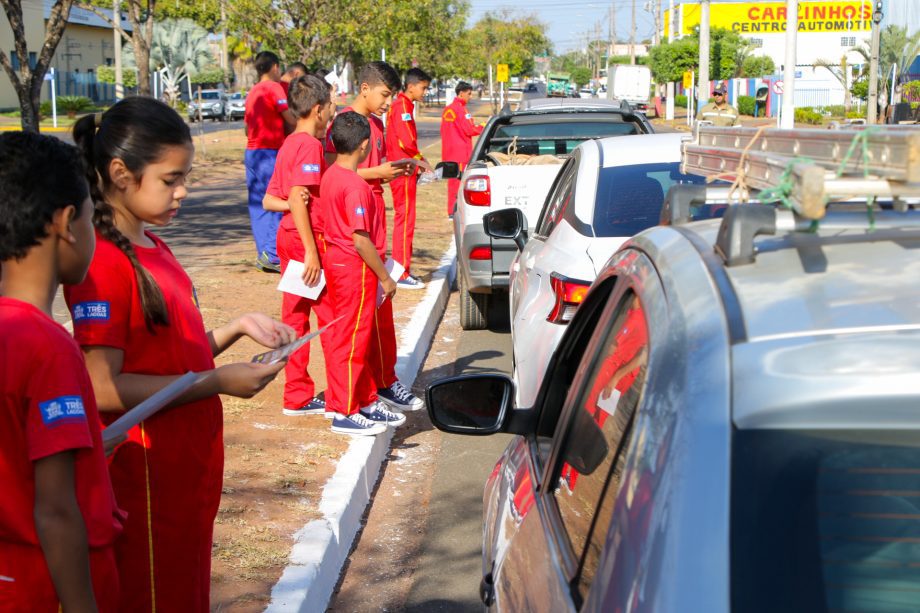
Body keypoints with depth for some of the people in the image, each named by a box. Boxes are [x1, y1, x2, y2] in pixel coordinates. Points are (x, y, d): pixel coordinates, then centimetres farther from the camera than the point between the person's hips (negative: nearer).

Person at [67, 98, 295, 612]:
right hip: (146, 480, -9)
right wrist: (218, 382, -21)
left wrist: (238, 328, 1)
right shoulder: (103, 264, -19)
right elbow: (104, 388, -24)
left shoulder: (154, 248, 9)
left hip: (189, 469, 9)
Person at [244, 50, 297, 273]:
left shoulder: (253, 92, 17)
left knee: (258, 204, 8)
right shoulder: (274, 88, -8)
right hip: (269, 152, -8)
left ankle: (263, 254, 10)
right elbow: (291, 120, -12)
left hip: (251, 152, 8)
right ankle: (273, 254, -14)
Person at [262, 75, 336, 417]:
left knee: (295, 317, 10)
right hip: (309, 238, -9)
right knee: (332, 317, 0)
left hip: (289, 237, 9)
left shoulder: (288, 145, 14)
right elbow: (298, 199, -23)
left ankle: (297, 396, 15)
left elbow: (268, 200, 13)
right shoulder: (311, 145, -14)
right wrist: (312, 252, -23)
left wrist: (289, 203, -7)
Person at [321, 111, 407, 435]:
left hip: (338, 261, 10)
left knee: (361, 338, 18)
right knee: (352, 341, 0)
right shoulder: (355, 186, -22)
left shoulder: (330, 176, 7)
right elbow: (361, 240, -22)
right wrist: (385, 277, -15)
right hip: (356, 267, -10)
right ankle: (344, 412, 8)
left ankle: (367, 401, 28)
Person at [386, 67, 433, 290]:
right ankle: (402, 273, -6)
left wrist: (417, 159, 9)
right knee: (405, 219, -8)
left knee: (404, 218, 14)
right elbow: (406, 140, -21)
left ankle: (401, 269, 21)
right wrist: (419, 159, -7)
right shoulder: (402, 106, -14)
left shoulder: (402, 105, 17)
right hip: (404, 171, -10)